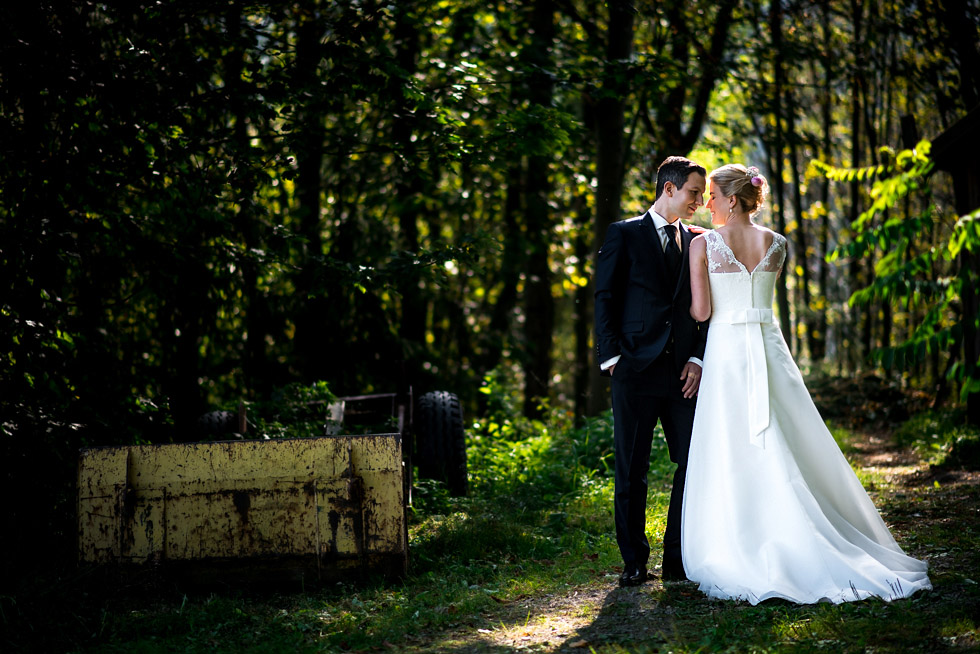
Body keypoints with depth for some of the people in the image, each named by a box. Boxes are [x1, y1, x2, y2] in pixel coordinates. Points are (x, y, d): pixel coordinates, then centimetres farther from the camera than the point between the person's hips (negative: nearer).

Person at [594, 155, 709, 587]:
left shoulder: (696, 242, 14)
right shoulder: (624, 235, 3)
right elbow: (605, 299, 0)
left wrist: (698, 360, 1)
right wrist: (611, 357, -8)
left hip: (684, 372, 4)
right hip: (636, 371, -4)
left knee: (693, 464, 0)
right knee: (631, 471, 2)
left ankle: (679, 559, 10)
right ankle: (634, 562, 11)